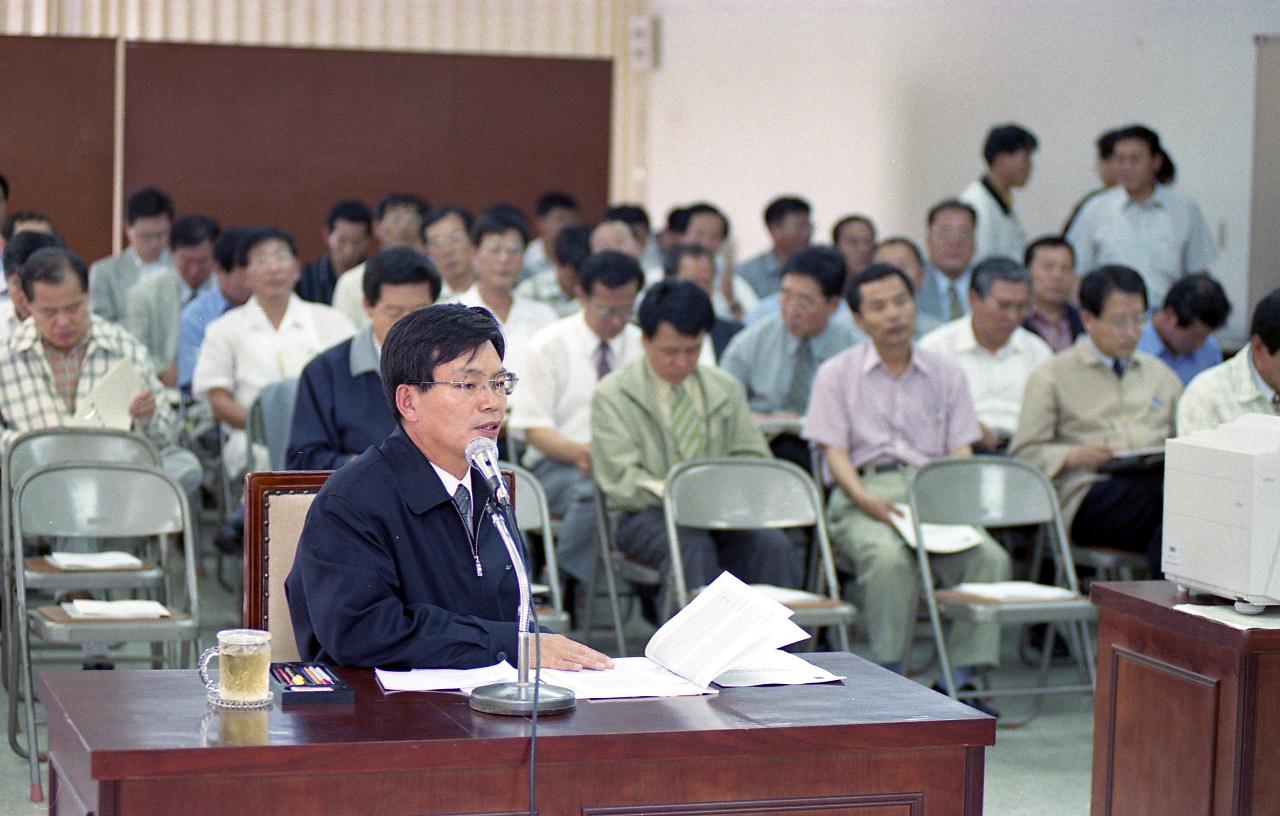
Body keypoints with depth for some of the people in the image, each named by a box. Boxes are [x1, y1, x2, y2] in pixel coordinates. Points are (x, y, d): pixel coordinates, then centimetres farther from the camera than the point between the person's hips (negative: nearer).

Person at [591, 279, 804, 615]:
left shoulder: (726, 389, 16)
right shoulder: (612, 394, 2)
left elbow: (754, 457, 16)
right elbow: (621, 480, -6)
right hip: (648, 515, -4)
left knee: (774, 546, -27)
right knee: (693, 547, -37)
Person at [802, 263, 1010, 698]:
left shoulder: (946, 374, 19)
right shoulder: (838, 374, 11)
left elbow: (959, 450, 13)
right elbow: (834, 451, 3)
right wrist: (867, 501, -16)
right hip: (865, 492, -3)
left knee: (991, 557, -26)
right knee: (890, 559, -37)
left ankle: (961, 675, -21)